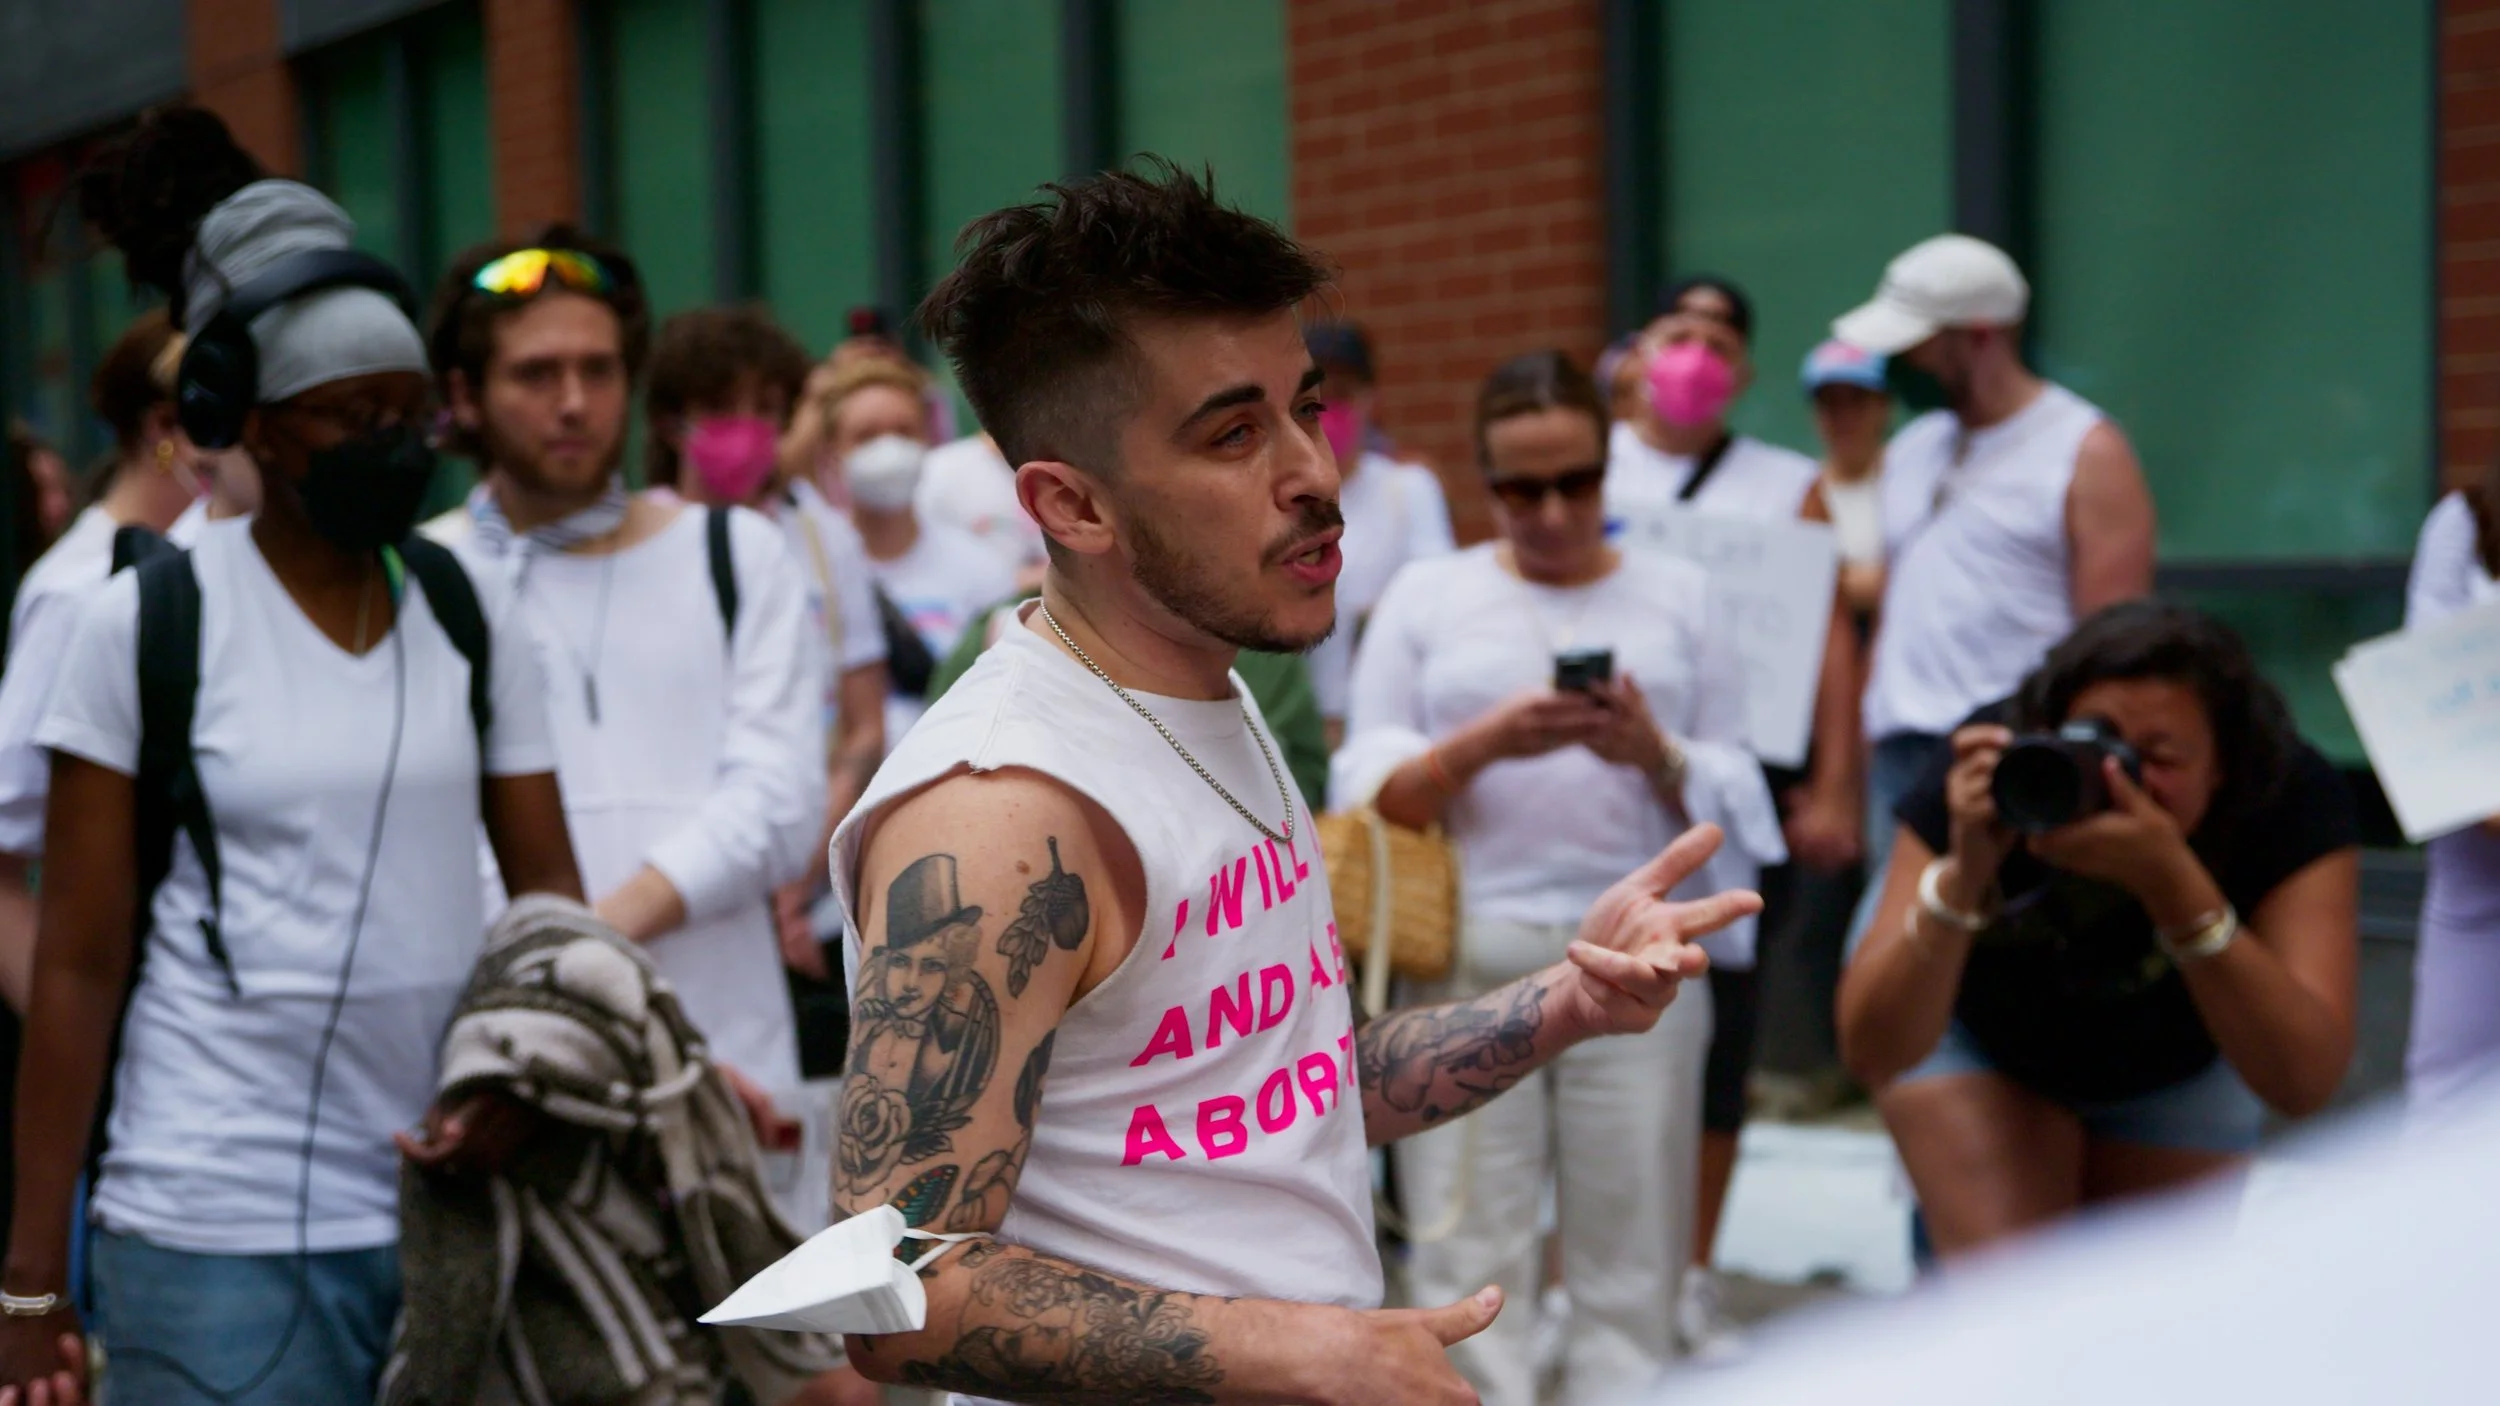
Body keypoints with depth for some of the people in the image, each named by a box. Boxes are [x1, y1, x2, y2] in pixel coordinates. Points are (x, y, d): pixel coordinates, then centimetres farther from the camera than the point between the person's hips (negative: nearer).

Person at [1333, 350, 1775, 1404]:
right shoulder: (1424, 595, 11)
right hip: (1467, 962, 0)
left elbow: (1737, 794, 8)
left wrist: (1656, 755, -12)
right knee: (1468, 1255, -3)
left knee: (1630, 1256, -1)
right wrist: (1484, 743, -15)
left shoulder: (1677, 596, 12)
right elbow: (1366, 789, 3)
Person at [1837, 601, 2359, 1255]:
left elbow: (2304, 1081, -44)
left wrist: (2170, 878, -53)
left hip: (2177, 1072, 2)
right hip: (1982, 1041, -2)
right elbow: (1871, 1054, -39)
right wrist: (1965, 874, -53)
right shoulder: (1996, 780, -34)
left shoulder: (2294, 799, -33)